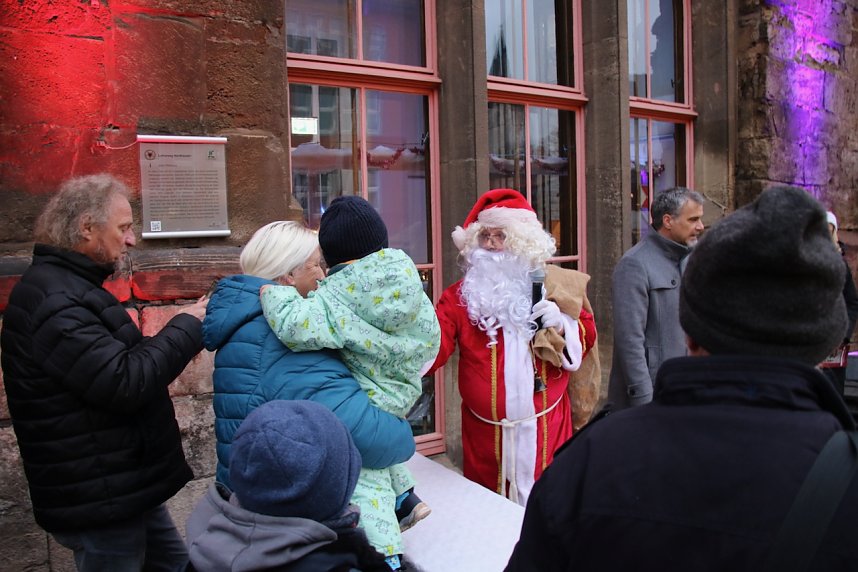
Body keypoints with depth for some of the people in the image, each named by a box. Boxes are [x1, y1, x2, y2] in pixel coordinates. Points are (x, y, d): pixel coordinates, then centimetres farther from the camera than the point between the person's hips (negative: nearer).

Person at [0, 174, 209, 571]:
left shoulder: (69, 288, 11)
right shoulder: (53, 299, -24)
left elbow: (120, 360, 16)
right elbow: (126, 384, -29)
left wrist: (183, 329, 4)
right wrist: (186, 328, -17)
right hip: (101, 505, -10)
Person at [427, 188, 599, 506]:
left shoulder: (552, 284, 2)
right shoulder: (459, 296, -2)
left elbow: (587, 335, 10)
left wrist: (562, 325, -11)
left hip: (547, 428, 1)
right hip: (485, 435, 0)